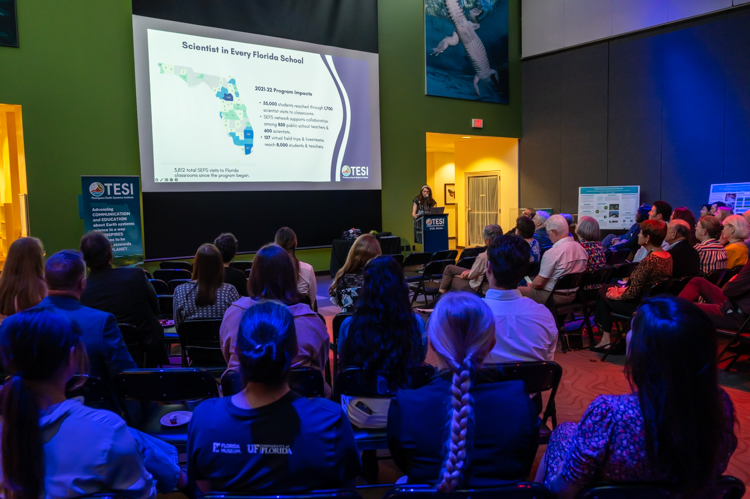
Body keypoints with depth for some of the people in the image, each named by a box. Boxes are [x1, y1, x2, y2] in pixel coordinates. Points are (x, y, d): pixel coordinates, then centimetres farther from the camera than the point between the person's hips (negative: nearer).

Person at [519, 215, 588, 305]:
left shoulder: (552, 253, -24)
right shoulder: (581, 248, -2)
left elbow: (539, 282, -19)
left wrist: (531, 285, 4)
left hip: (554, 297, -8)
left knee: (518, 290, 6)